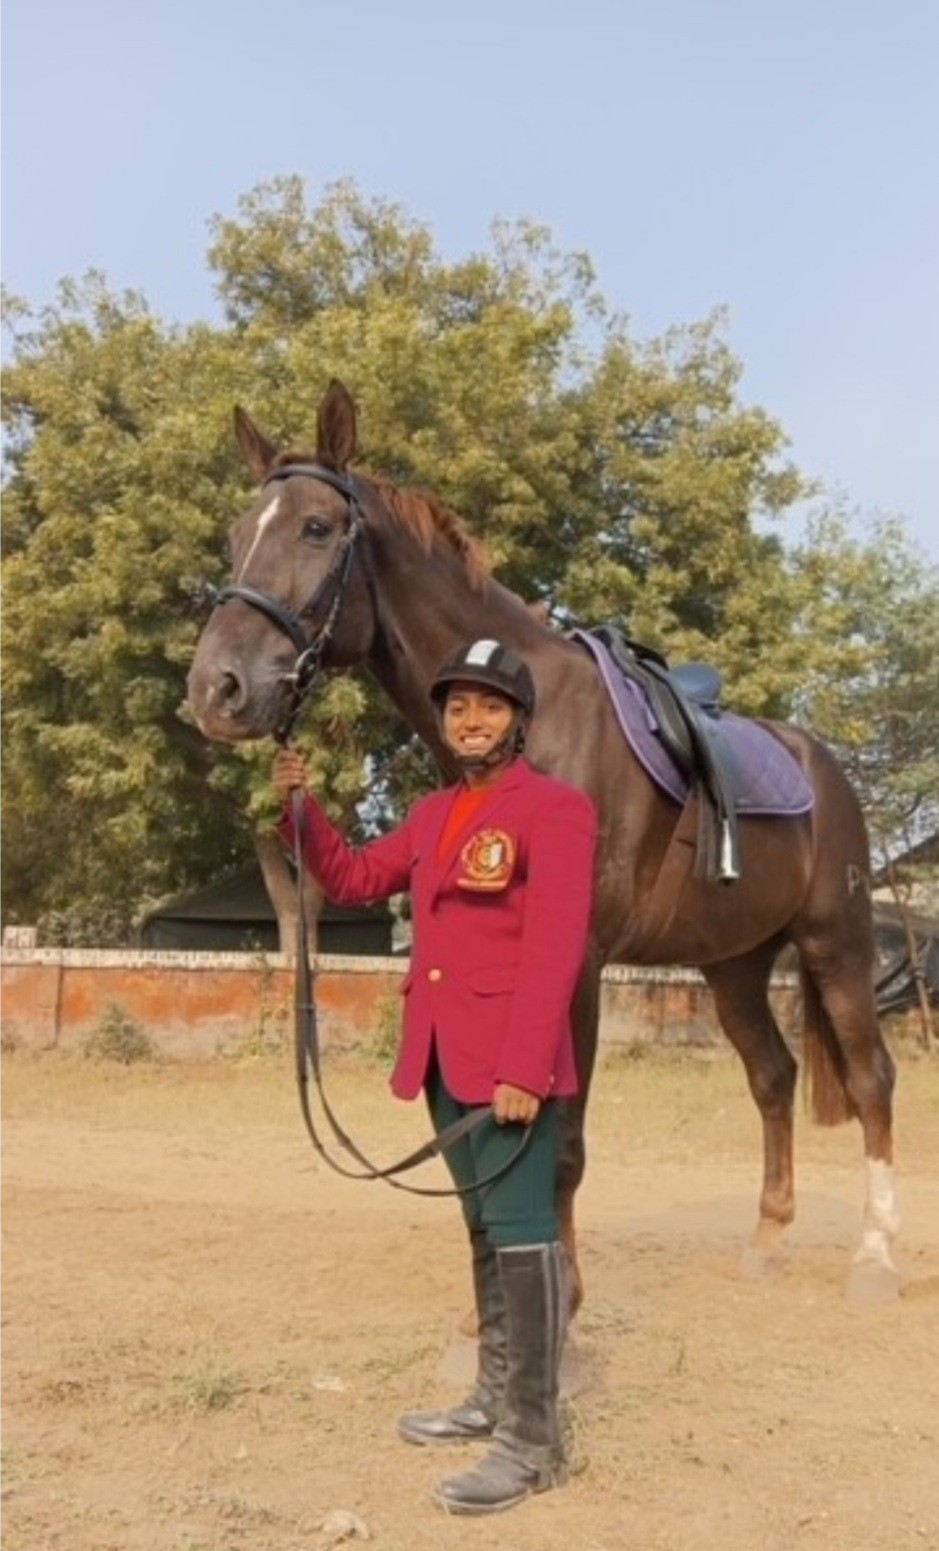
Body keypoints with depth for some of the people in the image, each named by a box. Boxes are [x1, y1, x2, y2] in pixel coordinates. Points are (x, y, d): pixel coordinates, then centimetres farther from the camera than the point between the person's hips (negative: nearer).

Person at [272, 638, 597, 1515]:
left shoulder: (556, 808, -9)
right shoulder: (432, 815, 15)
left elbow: (554, 949, -17)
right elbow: (352, 880, 23)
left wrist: (523, 1069, -24)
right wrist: (299, 809, 8)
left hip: (510, 1060, -8)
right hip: (444, 1056, 8)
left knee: (521, 1231, -5)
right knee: (484, 1229, 17)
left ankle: (534, 1441, 2)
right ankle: (494, 1400, 31)